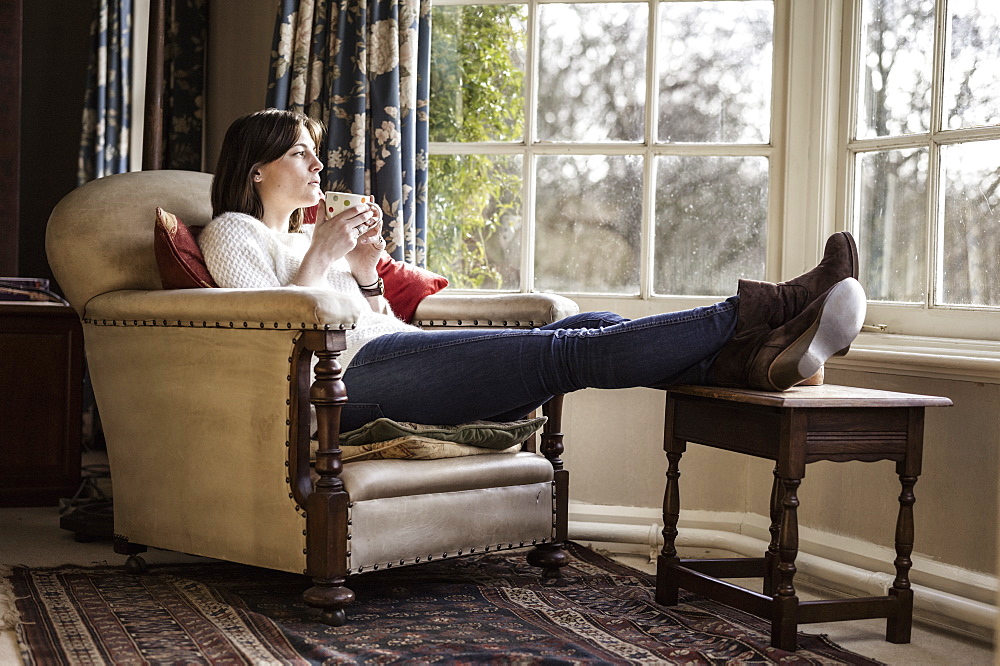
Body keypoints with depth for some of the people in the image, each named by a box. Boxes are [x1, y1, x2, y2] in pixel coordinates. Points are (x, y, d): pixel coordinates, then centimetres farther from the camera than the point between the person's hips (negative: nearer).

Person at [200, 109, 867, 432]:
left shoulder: (309, 235, 35)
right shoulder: (231, 231, 13)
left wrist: (366, 274, 11)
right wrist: (321, 257, -7)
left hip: (401, 354, 8)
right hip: (359, 376, -8)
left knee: (594, 326, -13)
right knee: (570, 351, -23)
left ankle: (760, 355, -31)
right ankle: (762, 311, -32)